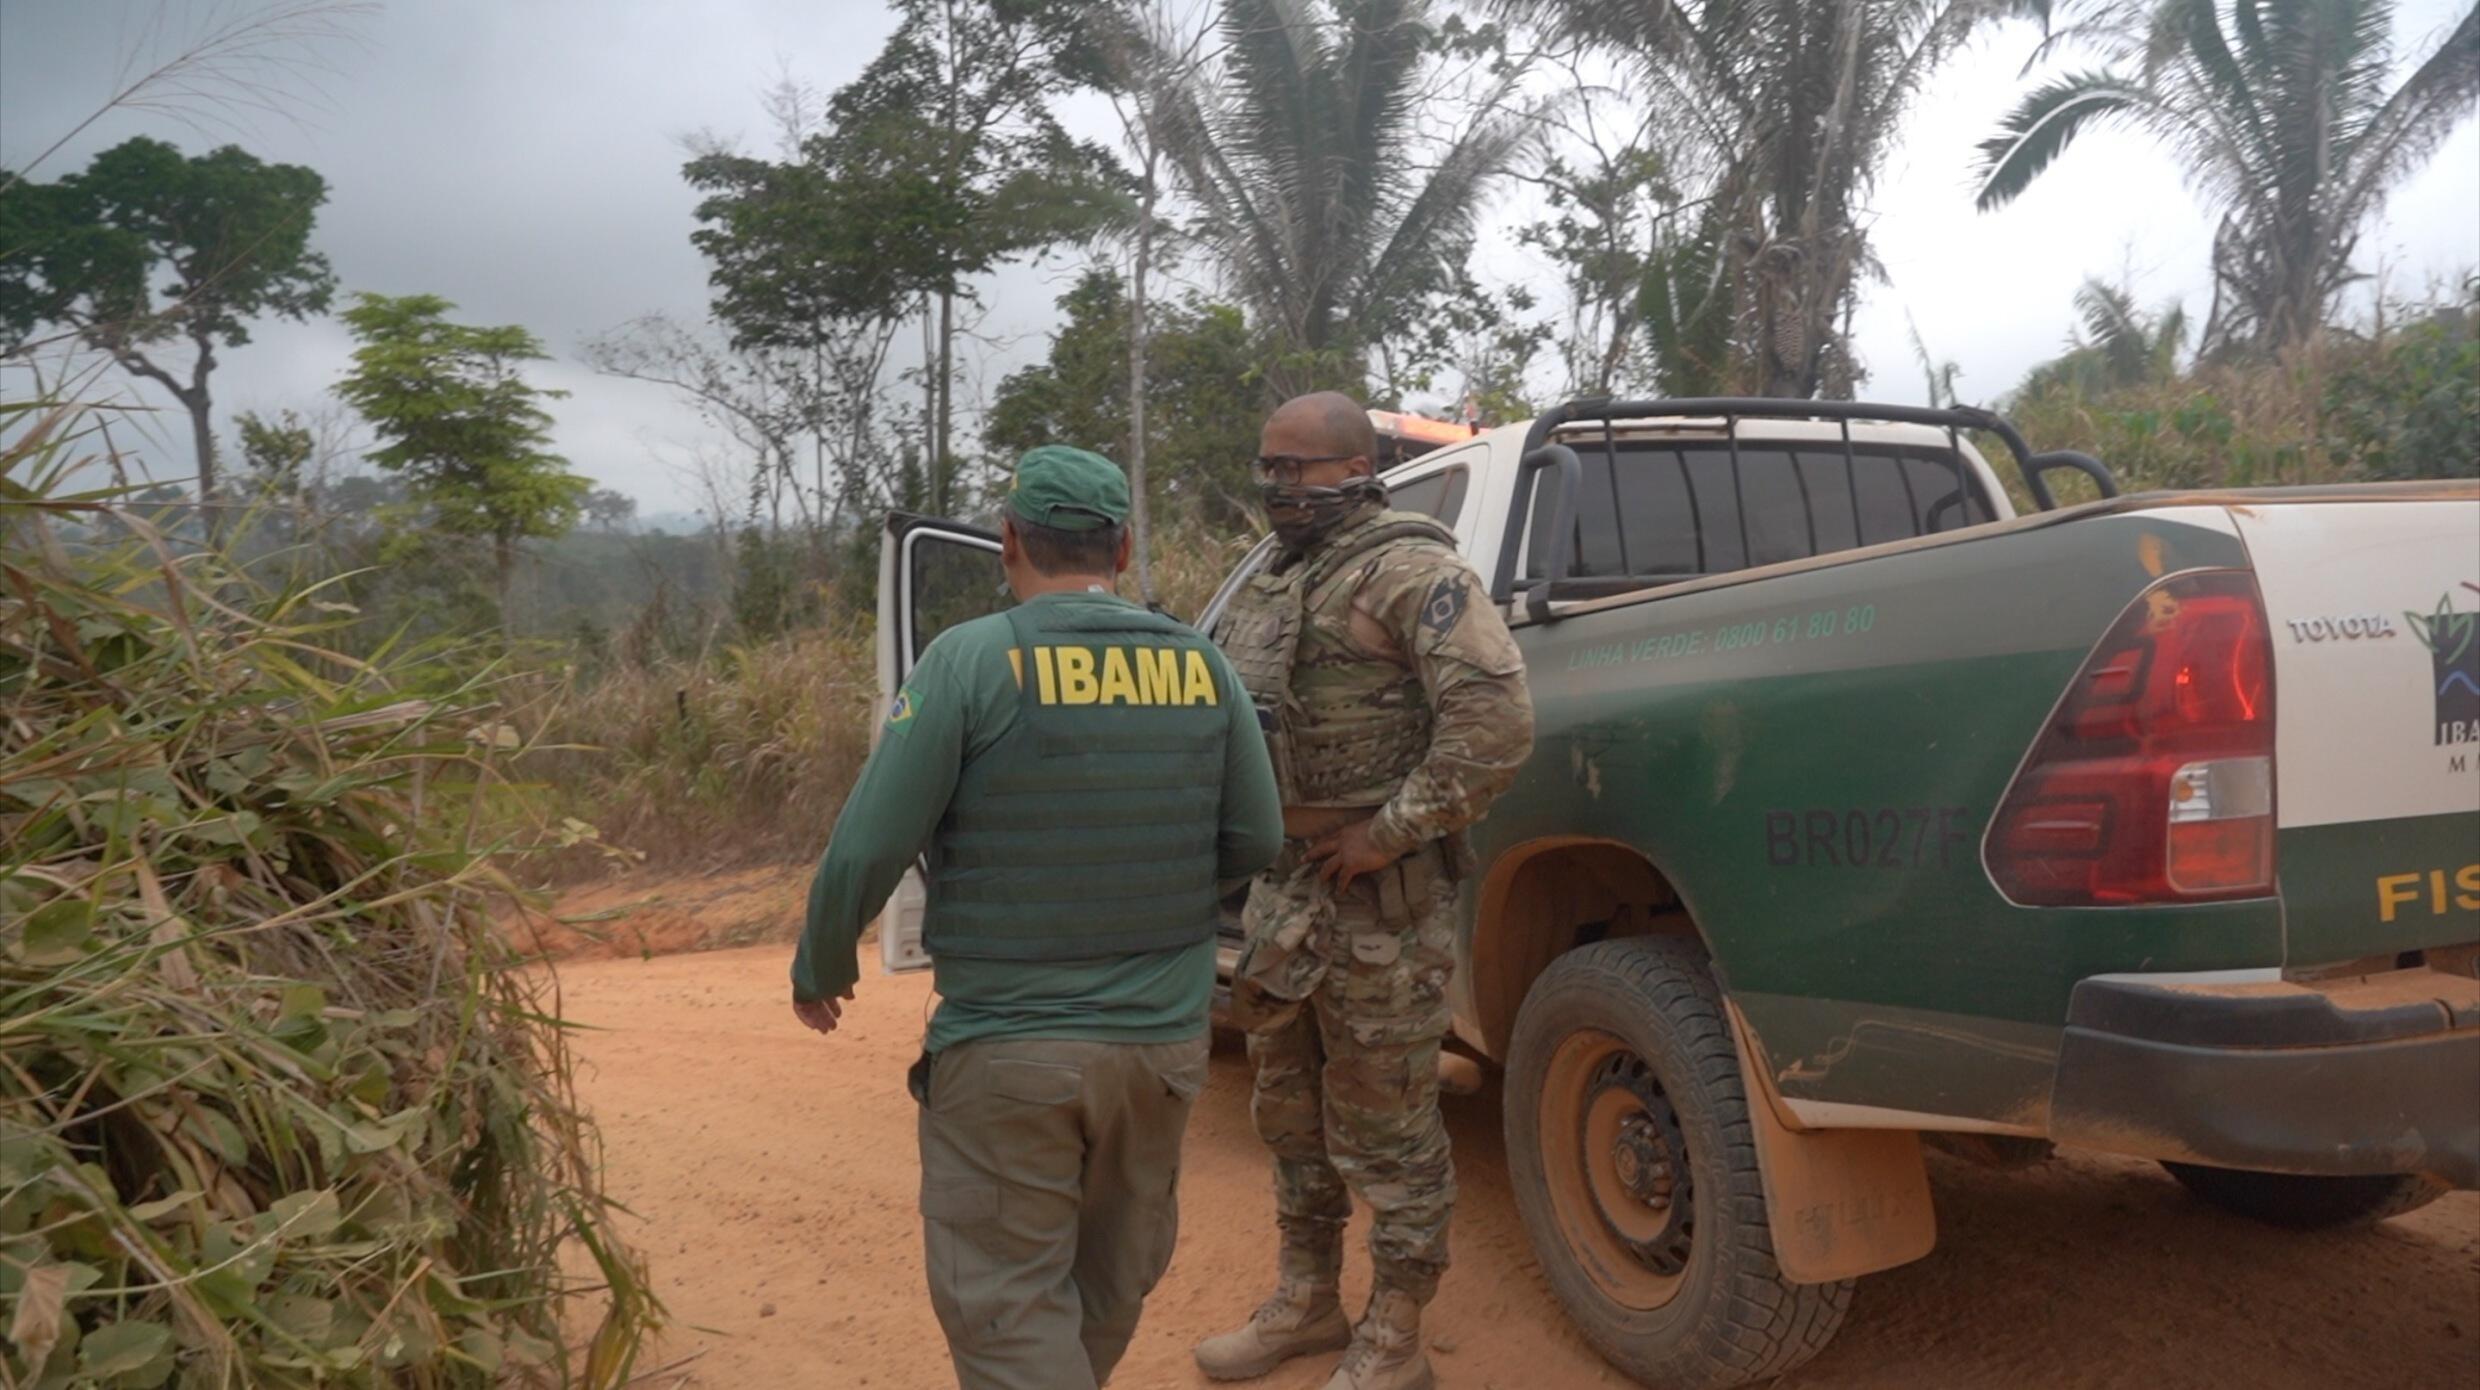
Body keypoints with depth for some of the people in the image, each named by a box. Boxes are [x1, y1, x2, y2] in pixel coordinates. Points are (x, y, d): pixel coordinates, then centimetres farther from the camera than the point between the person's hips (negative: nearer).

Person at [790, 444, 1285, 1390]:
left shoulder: (971, 661, -13)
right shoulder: (1202, 666, -1)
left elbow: (866, 850, -12)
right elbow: (1256, 840, 4)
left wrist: (819, 970, 5)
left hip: (1007, 1048, -4)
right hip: (1165, 1039, 5)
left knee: (1007, 1307, 8)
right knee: (1115, 1285, 23)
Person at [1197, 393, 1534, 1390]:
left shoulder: (1407, 569, -13)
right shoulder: (1272, 587, 14)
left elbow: (1495, 719, -23)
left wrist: (1389, 831, -20)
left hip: (1378, 895, -9)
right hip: (1285, 888, 9)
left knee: (1384, 1126, 3)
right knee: (1290, 1109, 19)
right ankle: (1305, 1305, 37)